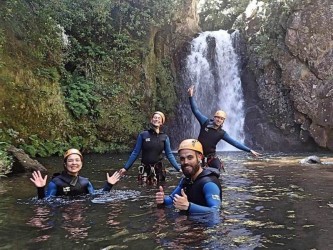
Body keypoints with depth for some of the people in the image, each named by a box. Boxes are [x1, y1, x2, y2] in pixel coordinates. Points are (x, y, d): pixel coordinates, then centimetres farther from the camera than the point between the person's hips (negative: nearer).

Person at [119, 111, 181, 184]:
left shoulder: (165, 137, 2)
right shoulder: (143, 135, -2)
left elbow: (169, 154, 2)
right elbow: (135, 153, 1)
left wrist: (179, 169, -5)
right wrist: (126, 167, -2)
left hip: (158, 169, 1)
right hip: (145, 169, -1)